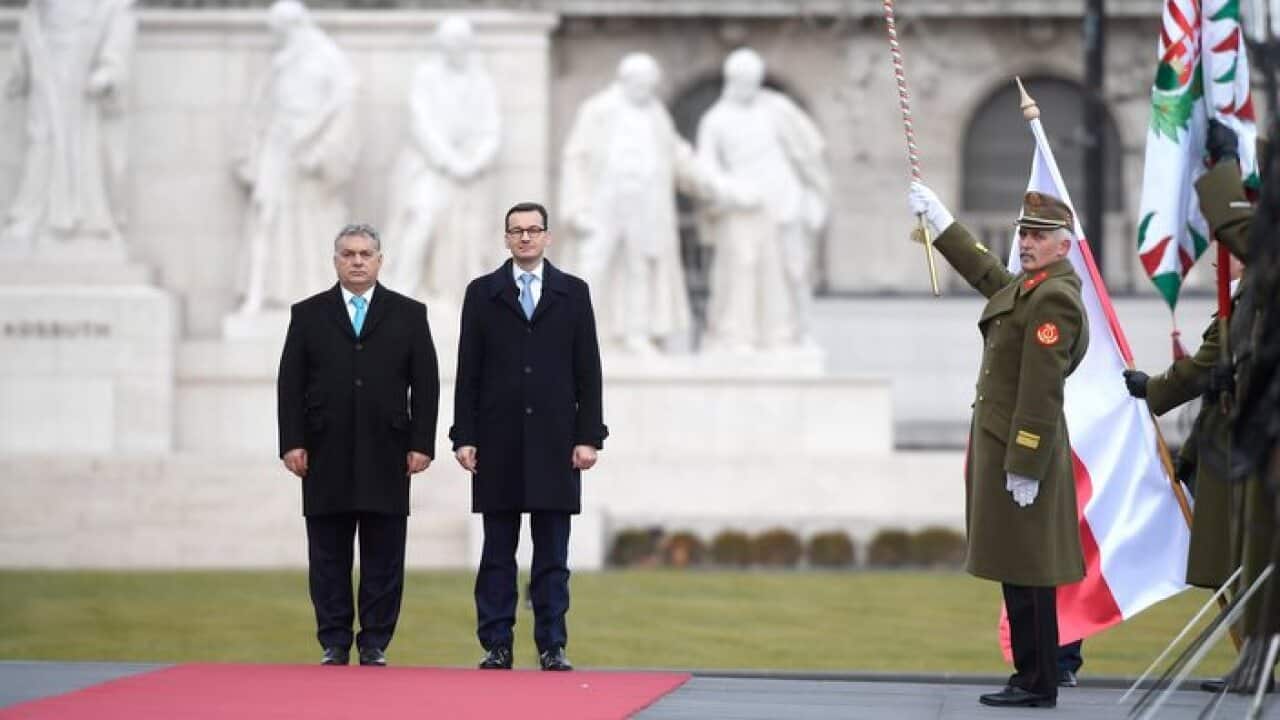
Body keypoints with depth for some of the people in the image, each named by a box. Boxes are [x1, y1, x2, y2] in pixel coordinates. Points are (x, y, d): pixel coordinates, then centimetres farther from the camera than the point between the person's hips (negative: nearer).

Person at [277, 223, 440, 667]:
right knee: (329, 556, 2)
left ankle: (376, 645, 6)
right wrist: (292, 442, -4)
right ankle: (334, 645, 7)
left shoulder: (409, 315, 8)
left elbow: (426, 384, 4)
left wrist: (422, 443, -4)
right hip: (326, 455, 0)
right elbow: (290, 384, 5)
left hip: (386, 453, 0)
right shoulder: (308, 315, 9)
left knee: (383, 557, 0)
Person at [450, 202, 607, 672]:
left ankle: (552, 647, 4)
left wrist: (589, 436, -3)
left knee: (553, 552, 1)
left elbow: (588, 372, 5)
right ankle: (496, 646, 4)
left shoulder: (573, 293, 8)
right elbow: (468, 372, 4)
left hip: (554, 441, 0)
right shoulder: (482, 293, 7)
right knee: (497, 550, 2)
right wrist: (464, 437, -3)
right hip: (499, 440, 0)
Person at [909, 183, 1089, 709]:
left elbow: (1042, 391, -21)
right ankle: (1033, 677, 18)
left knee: (1025, 572, -6)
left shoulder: (1053, 298, -17)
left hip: (1022, 448, -10)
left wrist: (1024, 467, -22)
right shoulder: (1031, 285, 14)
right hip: (1004, 444, 10)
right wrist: (938, 219, 41)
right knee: (1019, 569, 13)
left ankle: (1037, 685, -2)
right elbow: (986, 274, 36)